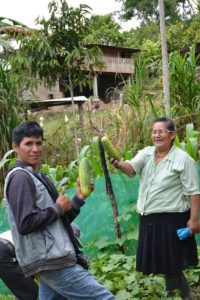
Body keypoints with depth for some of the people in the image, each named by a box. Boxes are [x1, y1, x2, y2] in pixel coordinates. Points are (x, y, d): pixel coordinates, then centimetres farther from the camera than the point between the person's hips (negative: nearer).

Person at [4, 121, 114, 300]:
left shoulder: (37, 177, 19)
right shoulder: (20, 177, -11)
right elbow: (26, 224, -21)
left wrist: (78, 199, 6)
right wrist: (57, 208, -10)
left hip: (50, 260, 10)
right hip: (50, 261, -10)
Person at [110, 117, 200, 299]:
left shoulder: (183, 159, -9)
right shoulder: (146, 154, 6)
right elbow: (131, 168, -12)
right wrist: (119, 165, -34)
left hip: (171, 219, -6)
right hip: (148, 219, 6)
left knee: (171, 263, 0)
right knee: (161, 261, 16)